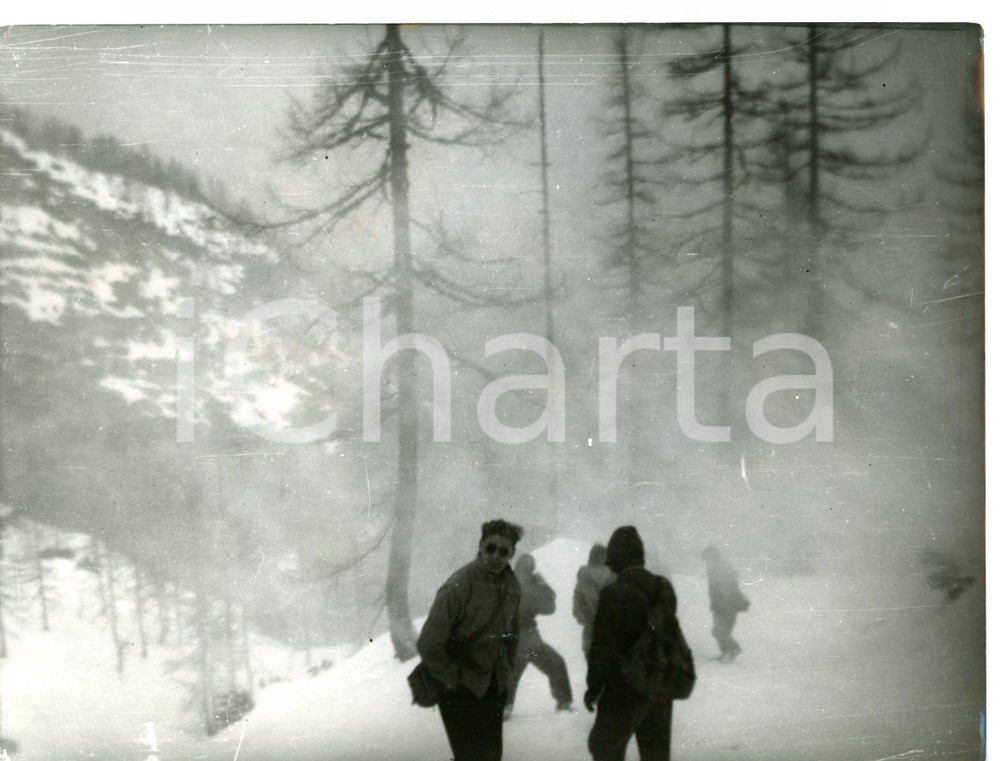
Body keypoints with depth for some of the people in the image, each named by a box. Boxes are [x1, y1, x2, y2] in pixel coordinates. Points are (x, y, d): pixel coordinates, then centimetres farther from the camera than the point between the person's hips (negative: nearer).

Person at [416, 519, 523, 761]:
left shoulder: (511, 585, -2)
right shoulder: (457, 586, -22)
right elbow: (428, 645, -22)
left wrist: (506, 672, 11)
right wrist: (453, 680, -14)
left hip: (493, 686, 6)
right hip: (461, 688, -6)